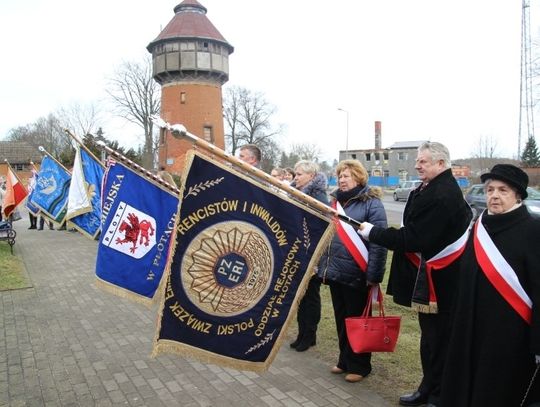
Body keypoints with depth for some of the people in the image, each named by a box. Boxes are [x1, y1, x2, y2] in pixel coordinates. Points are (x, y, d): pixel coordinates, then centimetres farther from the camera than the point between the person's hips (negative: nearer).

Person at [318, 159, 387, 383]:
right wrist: (323, 267, 14)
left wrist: (373, 275, -21)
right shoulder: (335, 201, 11)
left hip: (356, 274, -7)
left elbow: (378, 241, -17)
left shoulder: (371, 203, -11)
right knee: (341, 319, 17)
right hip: (336, 272, 7)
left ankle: (359, 365, 24)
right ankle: (345, 360, 33)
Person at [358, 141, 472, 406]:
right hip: (429, 277, 10)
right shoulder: (430, 189, 9)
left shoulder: (441, 195, -23)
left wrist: (372, 232, -18)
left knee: (438, 338, 4)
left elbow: (414, 238, -25)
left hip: (438, 280, -10)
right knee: (429, 335, 20)